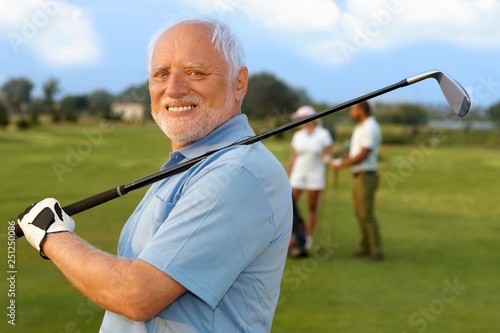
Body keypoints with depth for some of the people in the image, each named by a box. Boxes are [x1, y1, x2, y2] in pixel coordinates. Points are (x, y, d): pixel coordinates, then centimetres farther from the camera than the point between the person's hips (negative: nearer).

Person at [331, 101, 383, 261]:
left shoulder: (370, 128, -16)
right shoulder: (360, 127, 15)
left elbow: (362, 155, -20)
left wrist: (342, 165, -14)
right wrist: (342, 160, 2)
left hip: (366, 176, -10)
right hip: (357, 175, 10)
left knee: (367, 214, -10)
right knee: (360, 213, 11)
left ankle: (376, 251, -7)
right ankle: (365, 248, 17)